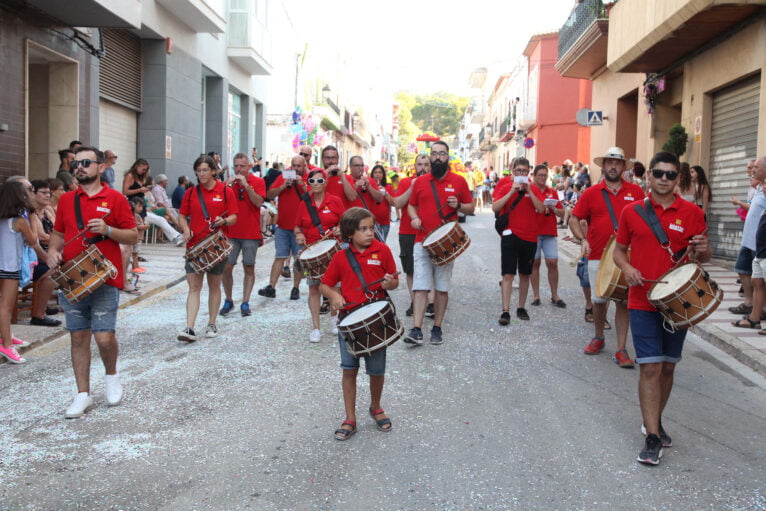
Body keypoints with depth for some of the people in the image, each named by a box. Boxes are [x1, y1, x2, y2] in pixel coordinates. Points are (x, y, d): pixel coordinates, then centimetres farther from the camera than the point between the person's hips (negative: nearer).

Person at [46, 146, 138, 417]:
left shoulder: (115, 199, -1)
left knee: (104, 337, -8)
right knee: (78, 337, 7)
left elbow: (133, 236, -1)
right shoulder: (66, 200, 12)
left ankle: (111, 375, 23)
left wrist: (107, 230, -17)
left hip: (105, 280, -4)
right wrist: (53, 250, 0)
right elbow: (58, 233, 20)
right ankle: (83, 394, 17)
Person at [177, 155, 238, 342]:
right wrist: (185, 229, -6)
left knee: (214, 285, 10)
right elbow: (182, 216, 13)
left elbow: (233, 217, -1)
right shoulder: (191, 192, 7)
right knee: (194, 286, -3)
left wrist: (223, 221, -22)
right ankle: (190, 328, -7)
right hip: (194, 245, 2)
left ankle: (212, 324, 22)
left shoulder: (226, 191, 0)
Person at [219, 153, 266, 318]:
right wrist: (228, 186, -12)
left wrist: (246, 185, -20)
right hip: (231, 233, 2)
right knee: (226, 267, -2)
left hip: (251, 233, -2)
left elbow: (259, 202, -13)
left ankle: (245, 303, 9)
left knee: (249, 268, 2)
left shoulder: (257, 182, 1)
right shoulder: (229, 182, 9)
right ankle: (228, 301, 14)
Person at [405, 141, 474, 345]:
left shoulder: (458, 181, 4)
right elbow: (411, 205, 19)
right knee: (420, 287, -7)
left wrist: (458, 205, -11)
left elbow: (470, 207, 10)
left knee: (442, 287, 5)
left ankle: (437, 328, 15)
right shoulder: (420, 182, 8)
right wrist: (414, 217, -2)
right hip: (422, 242, 1)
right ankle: (416, 330, -10)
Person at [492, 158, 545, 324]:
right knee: (508, 274, -9)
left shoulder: (533, 190, 7)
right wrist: (512, 191, -17)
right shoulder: (505, 188, 1)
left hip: (530, 237, 3)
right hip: (510, 235, -3)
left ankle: (521, 308, 24)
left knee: (525, 274, 12)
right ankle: (505, 311, -10)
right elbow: (495, 207, -12)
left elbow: (541, 209, -7)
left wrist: (529, 191, -13)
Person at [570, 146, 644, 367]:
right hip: (598, 256, 1)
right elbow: (574, 219, 6)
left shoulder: (636, 192, 4)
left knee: (624, 301, -1)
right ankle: (598, 337, 33)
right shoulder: (591, 193, 3)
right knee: (599, 299, 10)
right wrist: (582, 240, -10)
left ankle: (621, 350, 5)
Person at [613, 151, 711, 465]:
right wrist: (627, 268, -10)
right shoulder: (632, 211, 1)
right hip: (643, 301, -1)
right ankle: (653, 438, -2)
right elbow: (619, 249, 11)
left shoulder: (691, 213, 0)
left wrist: (702, 249, -19)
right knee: (650, 367, -6)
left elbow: (703, 257, 5)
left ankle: (654, 422, 32)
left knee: (668, 367, 12)